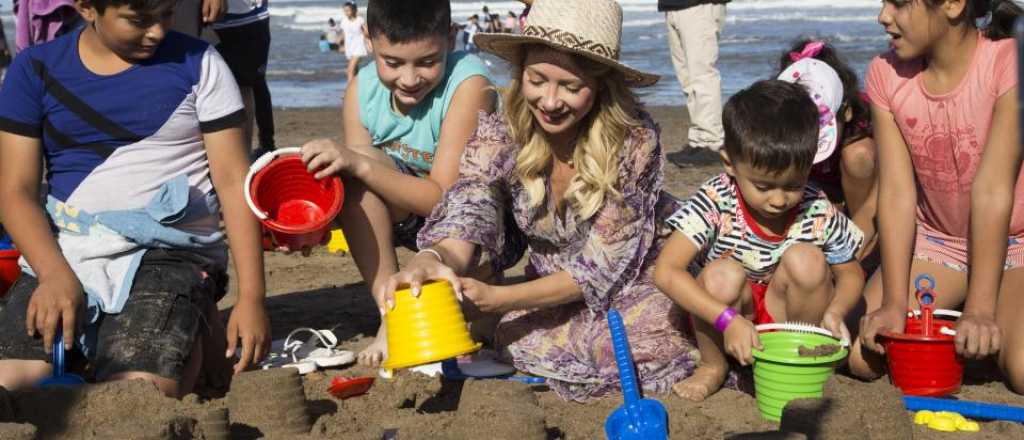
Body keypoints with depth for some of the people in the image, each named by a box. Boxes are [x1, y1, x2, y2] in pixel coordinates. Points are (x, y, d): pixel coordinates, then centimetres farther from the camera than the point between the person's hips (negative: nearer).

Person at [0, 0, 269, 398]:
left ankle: (191, 337, 5)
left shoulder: (196, 63, 2)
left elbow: (234, 181, 0)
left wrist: (251, 297, -7)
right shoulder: (36, 70, 6)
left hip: (170, 254, -3)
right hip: (62, 254, 3)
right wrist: (55, 275, -17)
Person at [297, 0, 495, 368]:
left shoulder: (469, 84, -25)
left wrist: (359, 164, -38)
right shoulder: (361, 90, -10)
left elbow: (445, 197, -28)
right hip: (411, 218, 4)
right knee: (355, 171, -24)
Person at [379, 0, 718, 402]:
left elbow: (602, 266, -22)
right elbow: (467, 220, -26)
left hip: (638, 275, -2)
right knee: (517, 342, -29)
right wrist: (433, 259, -51)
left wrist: (498, 298, -33)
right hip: (555, 290, 2)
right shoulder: (499, 134, -16)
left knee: (639, 339, -33)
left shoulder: (634, 140, -24)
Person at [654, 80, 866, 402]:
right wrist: (729, 320, -38)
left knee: (807, 260, -25)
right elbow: (666, 272, -31)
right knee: (723, 274, -33)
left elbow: (851, 273, 1)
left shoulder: (818, 212, -16)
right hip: (719, 316, -2)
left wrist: (835, 312, -22)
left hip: (786, 313, 2)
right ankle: (713, 365, -4)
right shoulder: (715, 204, -23)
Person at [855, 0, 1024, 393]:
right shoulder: (885, 73, -9)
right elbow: (897, 193, -14)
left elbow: (992, 190, -27)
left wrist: (980, 309, -28)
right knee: (863, 356, -13)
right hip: (935, 239, 4)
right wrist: (895, 304, -22)